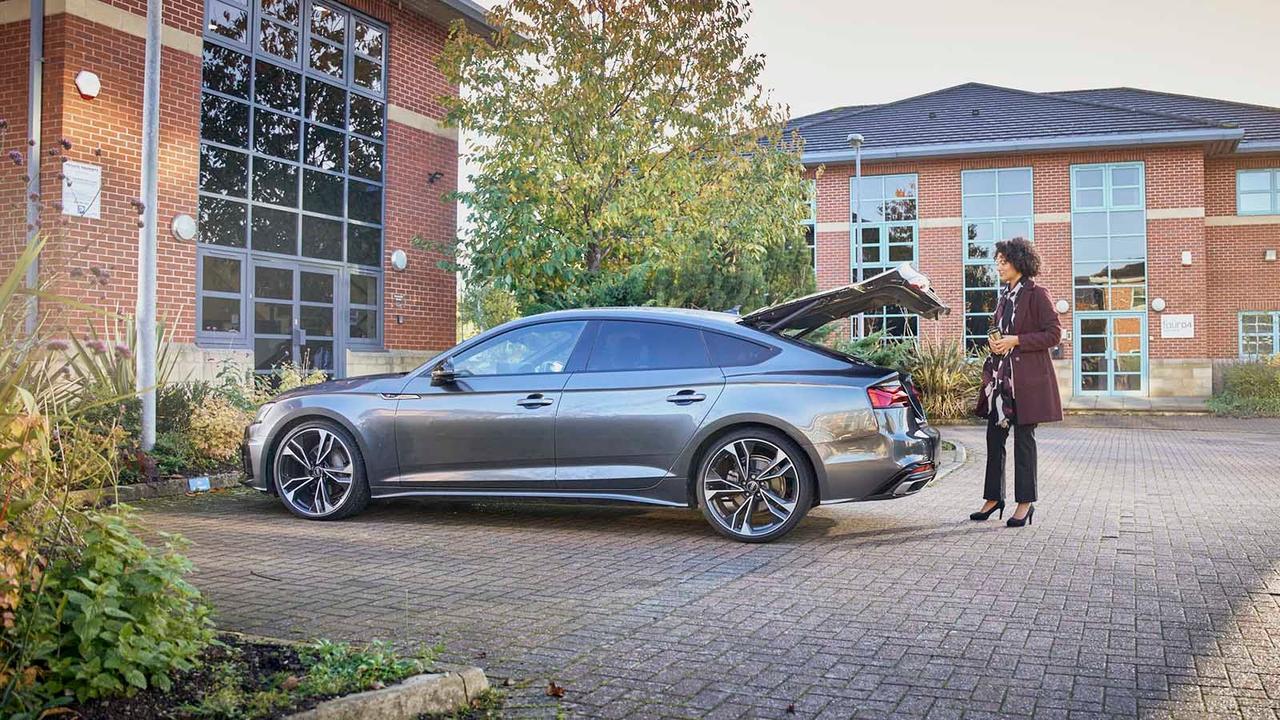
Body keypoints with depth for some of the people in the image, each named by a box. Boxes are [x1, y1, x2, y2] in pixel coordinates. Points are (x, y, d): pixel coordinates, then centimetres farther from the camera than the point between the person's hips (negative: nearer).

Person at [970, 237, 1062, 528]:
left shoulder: (1036, 294, -8)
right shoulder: (1004, 295, 15)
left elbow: (1054, 334, -12)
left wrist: (1015, 340, -16)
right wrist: (994, 340, 4)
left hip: (1027, 378, -7)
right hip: (1000, 375, 8)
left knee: (1024, 439, -1)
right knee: (995, 437, 9)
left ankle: (1025, 502, 8)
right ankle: (993, 497, 18)